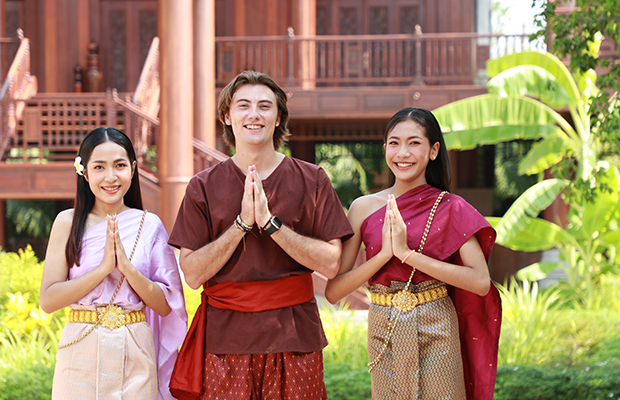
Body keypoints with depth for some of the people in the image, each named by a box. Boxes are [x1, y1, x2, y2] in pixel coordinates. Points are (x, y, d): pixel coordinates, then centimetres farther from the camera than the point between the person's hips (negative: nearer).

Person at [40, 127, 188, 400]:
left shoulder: (149, 225, 1)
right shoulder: (69, 222, -1)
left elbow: (165, 306, -1)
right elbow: (48, 301, -8)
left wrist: (127, 267, -15)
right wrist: (104, 267, -17)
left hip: (135, 355, 1)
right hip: (81, 354, -1)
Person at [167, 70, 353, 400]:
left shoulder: (311, 180, 3)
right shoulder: (203, 187, 4)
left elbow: (331, 264, -5)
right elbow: (192, 274, -3)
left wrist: (270, 223, -14)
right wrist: (242, 223, -13)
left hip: (293, 335, 0)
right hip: (225, 338, 0)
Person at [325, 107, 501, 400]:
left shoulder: (451, 209, -5)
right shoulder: (364, 208, -1)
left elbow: (481, 282, -17)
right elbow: (333, 291, -4)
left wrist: (407, 253, -20)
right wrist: (384, 253, -18)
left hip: (436, 332, -2)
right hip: (384, 333, 2)